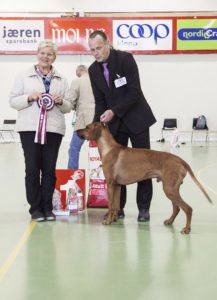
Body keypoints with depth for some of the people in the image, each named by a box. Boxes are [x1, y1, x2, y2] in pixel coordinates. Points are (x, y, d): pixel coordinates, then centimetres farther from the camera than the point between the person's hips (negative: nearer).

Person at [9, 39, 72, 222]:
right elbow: (13, 101, 4)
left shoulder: (61, 80, 14)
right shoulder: (24, 77, 8)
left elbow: (68, 107, 14)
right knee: (32, 168, -3)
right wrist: (29, 98, -12)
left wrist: (61, 101, -7)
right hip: (30, 128, -2)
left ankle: (47, 207, 9)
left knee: (49, 169, 1)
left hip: (53, 129, 2)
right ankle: (35, 208, 5)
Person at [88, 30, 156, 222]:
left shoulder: (125, 59, -14)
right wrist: (97, 124, -9)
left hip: (136, 118, -4)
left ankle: (144, 208, 7)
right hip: (114, 123, 4)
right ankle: (118, 207, 9)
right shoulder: (93, 70, 1)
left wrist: (114, 111, -20)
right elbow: (100, 100, 5)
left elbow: (134, 92, -18)